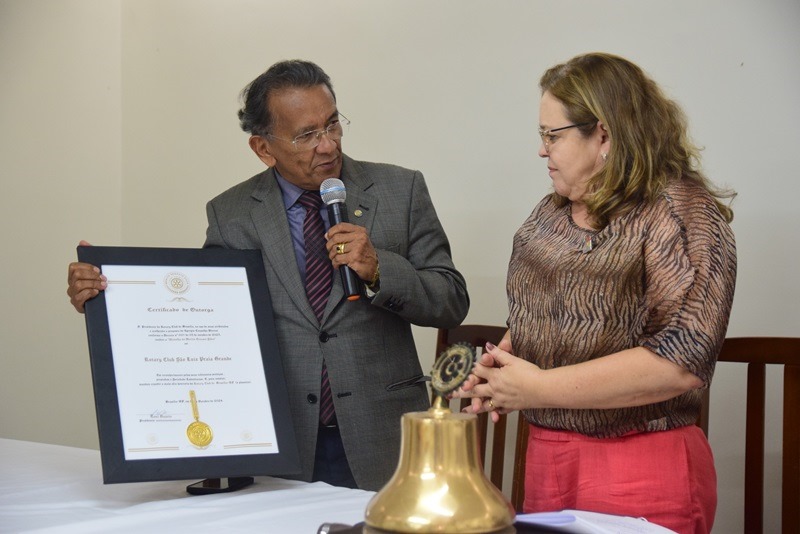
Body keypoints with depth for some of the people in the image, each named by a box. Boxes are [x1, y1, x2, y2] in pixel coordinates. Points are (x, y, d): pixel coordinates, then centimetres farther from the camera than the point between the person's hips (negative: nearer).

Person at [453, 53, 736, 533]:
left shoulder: (681, 214, -14)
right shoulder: (551, 214, 10)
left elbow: (682, 360, -24)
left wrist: (538, 388, -21)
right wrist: (497, 367, 0)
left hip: (642, 474, -7)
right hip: (546, 457, 7)